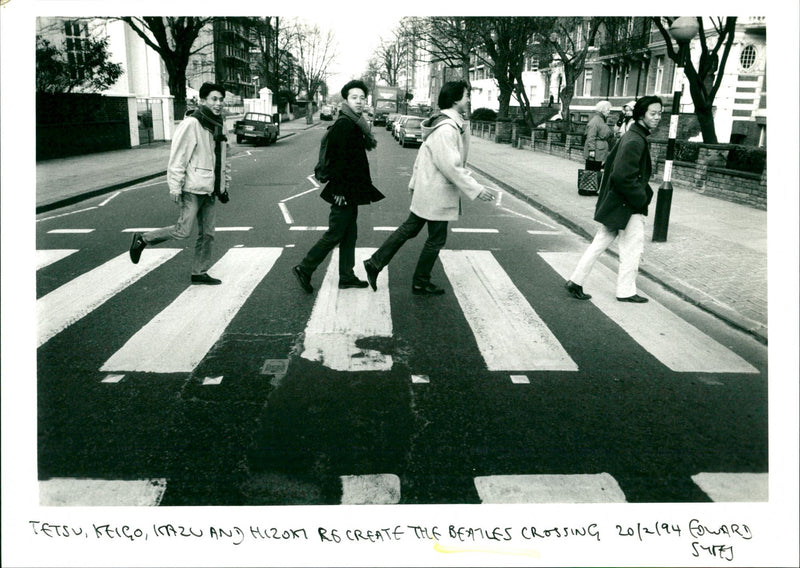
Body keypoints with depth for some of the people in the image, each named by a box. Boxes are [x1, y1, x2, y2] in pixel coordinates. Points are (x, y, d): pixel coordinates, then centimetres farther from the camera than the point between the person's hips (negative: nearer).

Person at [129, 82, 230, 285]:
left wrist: (225, 183, 19)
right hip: (193, 188, -7)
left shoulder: (219, 124, 11)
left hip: (211, 189, 7)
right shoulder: (191, 124, -13)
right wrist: (175, 187, -17)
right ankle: (143, 239, 13)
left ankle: (199, 272, 19)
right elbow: (177, 158, -14)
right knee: (183, 231, -8)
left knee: (207, 234, 8)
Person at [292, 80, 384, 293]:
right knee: (334, 234, -3)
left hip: (351, 190, 10)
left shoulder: (355, 124, 14)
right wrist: (339, 191, -23)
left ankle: (347, 276, 23)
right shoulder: (344, 125, -17)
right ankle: (304, 269, 7)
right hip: (344, 192, -10)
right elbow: (339, 160, -21)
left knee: (349, 235, 14)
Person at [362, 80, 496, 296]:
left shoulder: (440, 123, 11)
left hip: (425, 189, 10)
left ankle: (375, 263, 20)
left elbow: (422, 156, 18)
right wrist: (476, 190, -24)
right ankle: (420, 283, 19)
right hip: (437, 193, -10)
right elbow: (451, 166, -26)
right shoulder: (446, 129, -22)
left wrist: (414, 183, 24)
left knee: (409, 229, 17)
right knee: (436, 239, 5)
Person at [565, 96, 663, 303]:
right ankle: (626, 291, 17)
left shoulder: (631, 136, 12)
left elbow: (611, 161, 22)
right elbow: (623, 177, -27)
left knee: (600, 242, 13)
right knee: (632, 247, 4)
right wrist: (641, 198, -15)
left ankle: (575, 282, 16)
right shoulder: (636, 141, -20)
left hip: (613, 203, 10)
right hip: (628, 207, -10)